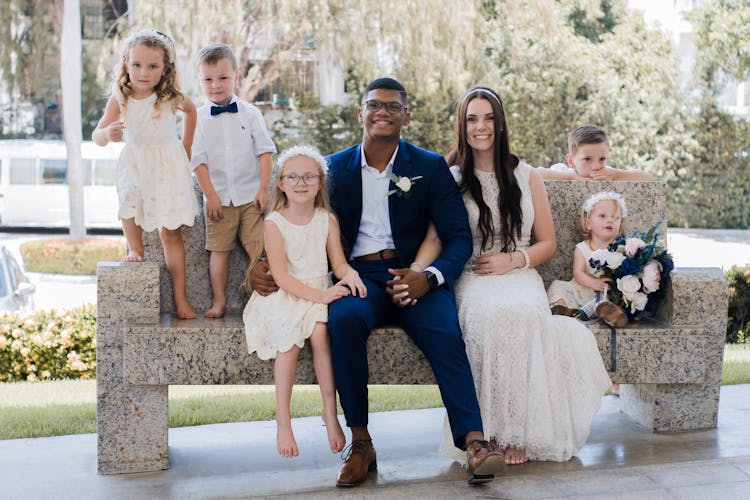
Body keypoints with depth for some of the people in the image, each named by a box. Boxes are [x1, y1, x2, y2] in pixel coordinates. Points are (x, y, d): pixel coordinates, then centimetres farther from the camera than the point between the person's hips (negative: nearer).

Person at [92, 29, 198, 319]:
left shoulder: (170, 97, -10)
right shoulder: (119, 100, -9)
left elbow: (190, 110, 13)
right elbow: (97, 137, -9)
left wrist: (186, 146, 14)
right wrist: (106, 133, -32)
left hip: (167, 166, -1)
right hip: (134, 164, 1)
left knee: (171, 231, 1)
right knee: (129, 202, -31)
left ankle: (180, 298, 5)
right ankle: (135, 251, -1)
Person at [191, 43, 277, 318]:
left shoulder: (250, 114, 1)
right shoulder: (197, 118, 1)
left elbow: (265, 151, 1)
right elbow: (198, 159, -1)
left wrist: (263, 189, -5)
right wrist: (211, 196, -7)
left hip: (250, 196, 0)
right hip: (218, 199, 1)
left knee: (257, 249, -4)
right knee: (219, 251, 5)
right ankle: (219, 302, 13)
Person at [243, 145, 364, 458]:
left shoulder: (327, 220, 7)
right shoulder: (274, 222, -4)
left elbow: (339, 263, 6)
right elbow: (281, 276, -11)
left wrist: (350, 275, -19)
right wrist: (318, 295, -22)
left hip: (319, 294, 2)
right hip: (284, 296, -2)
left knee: (320, 333, -30)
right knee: (289, 338, -30)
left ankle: (330, 412, -18)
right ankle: (283, 422, -22)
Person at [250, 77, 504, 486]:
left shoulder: (431, 167, 10)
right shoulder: (334, 168, 13)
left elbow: (458, 235, 3)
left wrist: (430, 277, -18)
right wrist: (265, 267, -6)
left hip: (413, 275, 0)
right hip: (357, 275, 0)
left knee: (445, 333, -31)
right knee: (344, 319, -33)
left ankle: (474, 442, -36)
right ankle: (360, 443, -24)